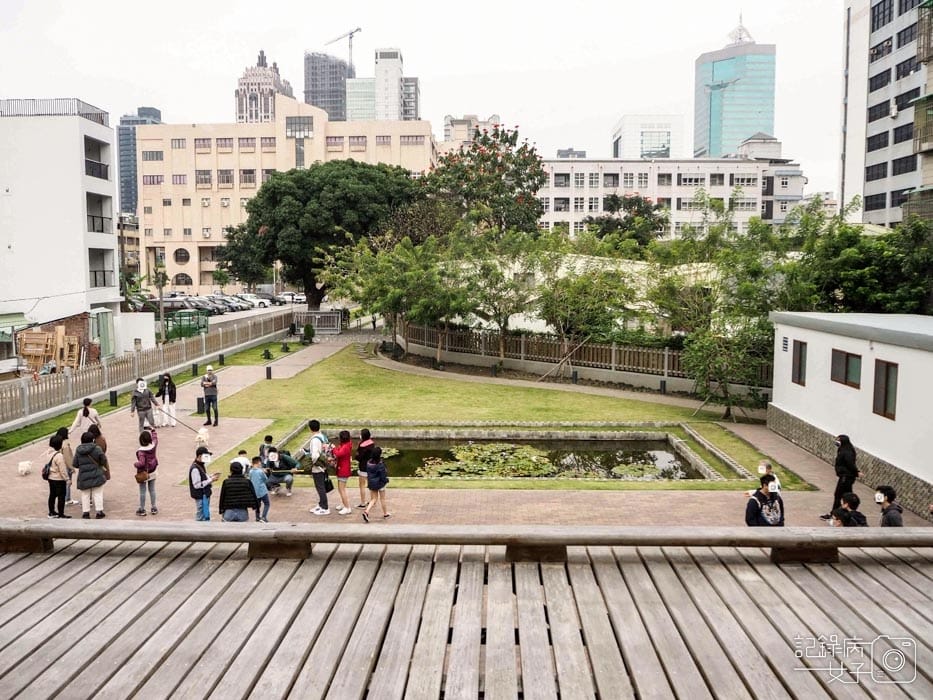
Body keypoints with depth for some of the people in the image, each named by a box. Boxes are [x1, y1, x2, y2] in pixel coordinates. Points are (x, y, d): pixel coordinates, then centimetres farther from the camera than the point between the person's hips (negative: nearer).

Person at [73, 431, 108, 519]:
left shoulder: (78, 450, 0)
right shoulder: (96, 448, -9)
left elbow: (75, 464, 4)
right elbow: (103, 459, -6)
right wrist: (106, 467, 14)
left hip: (83, 476, 2)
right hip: (96, 475, -2)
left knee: (85, 495, 11)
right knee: (98, 493, 6)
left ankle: (86, 512, 12)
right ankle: (99, 511, 6)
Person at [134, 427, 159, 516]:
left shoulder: (141, 451, -26)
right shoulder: (153, 446, -11)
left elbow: (141, 463, -33)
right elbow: (155, 439, 10)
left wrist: (135, 464, -12)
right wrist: (153, 431, 24)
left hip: (143, 474, -5)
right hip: (152, 472, 5)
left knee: (142, 491, 8)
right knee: (152, 490, 16)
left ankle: (142, 509, 18)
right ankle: (153, 508, 23)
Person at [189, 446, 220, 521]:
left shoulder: (201, 466, 11)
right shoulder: (195, 469, -20)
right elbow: (197, 485, -23)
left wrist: (210, 476, 5)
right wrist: (210, 480, -22)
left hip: (205, 495, 10)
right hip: (200, 496, -10)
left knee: (206, 515, 18)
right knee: (202, 516, -4)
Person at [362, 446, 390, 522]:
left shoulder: (369, 462, -4)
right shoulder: (380, 464, -22)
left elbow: (368, 473, 6)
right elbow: (383, 476, -18)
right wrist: (386, 480, 1)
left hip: (371, 483, 5)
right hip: (380, 483, -5)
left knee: (373, 499, 12)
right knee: (382, 499, 14)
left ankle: (366, 511, -9)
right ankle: (385, 513, 30)